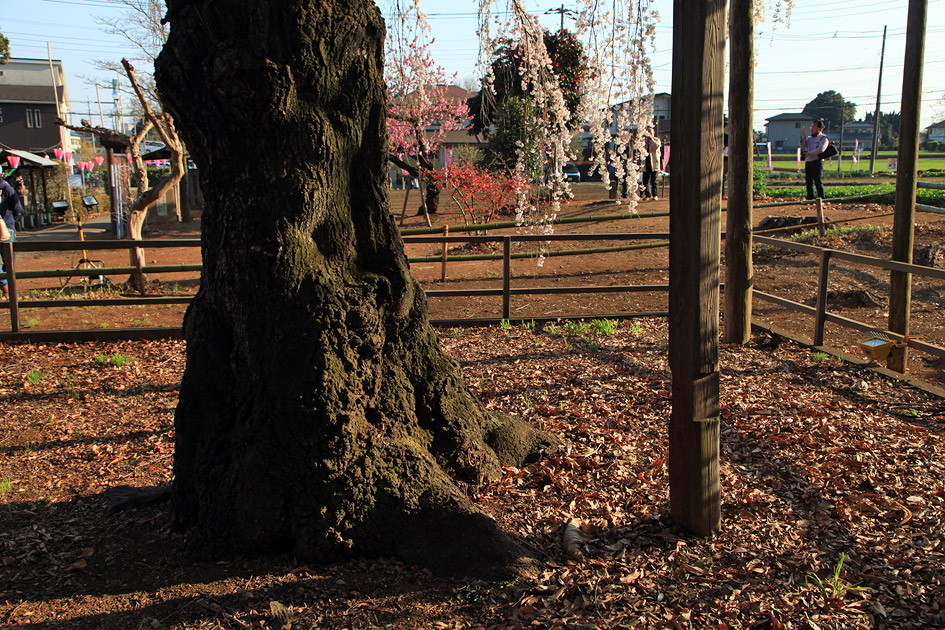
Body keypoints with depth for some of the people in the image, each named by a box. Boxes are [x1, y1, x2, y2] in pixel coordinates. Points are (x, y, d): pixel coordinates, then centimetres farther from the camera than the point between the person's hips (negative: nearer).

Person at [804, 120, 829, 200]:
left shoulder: (823, 138, 0)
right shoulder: (809, 138, 22)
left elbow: (821, 149, -14)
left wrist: (810, 153, -14)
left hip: (817, 162, -7)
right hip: (808, 162, 7)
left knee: (818, 181, -9)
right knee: (809, 181, 5)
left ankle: (821, 199, -6)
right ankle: (810, 198, 10)